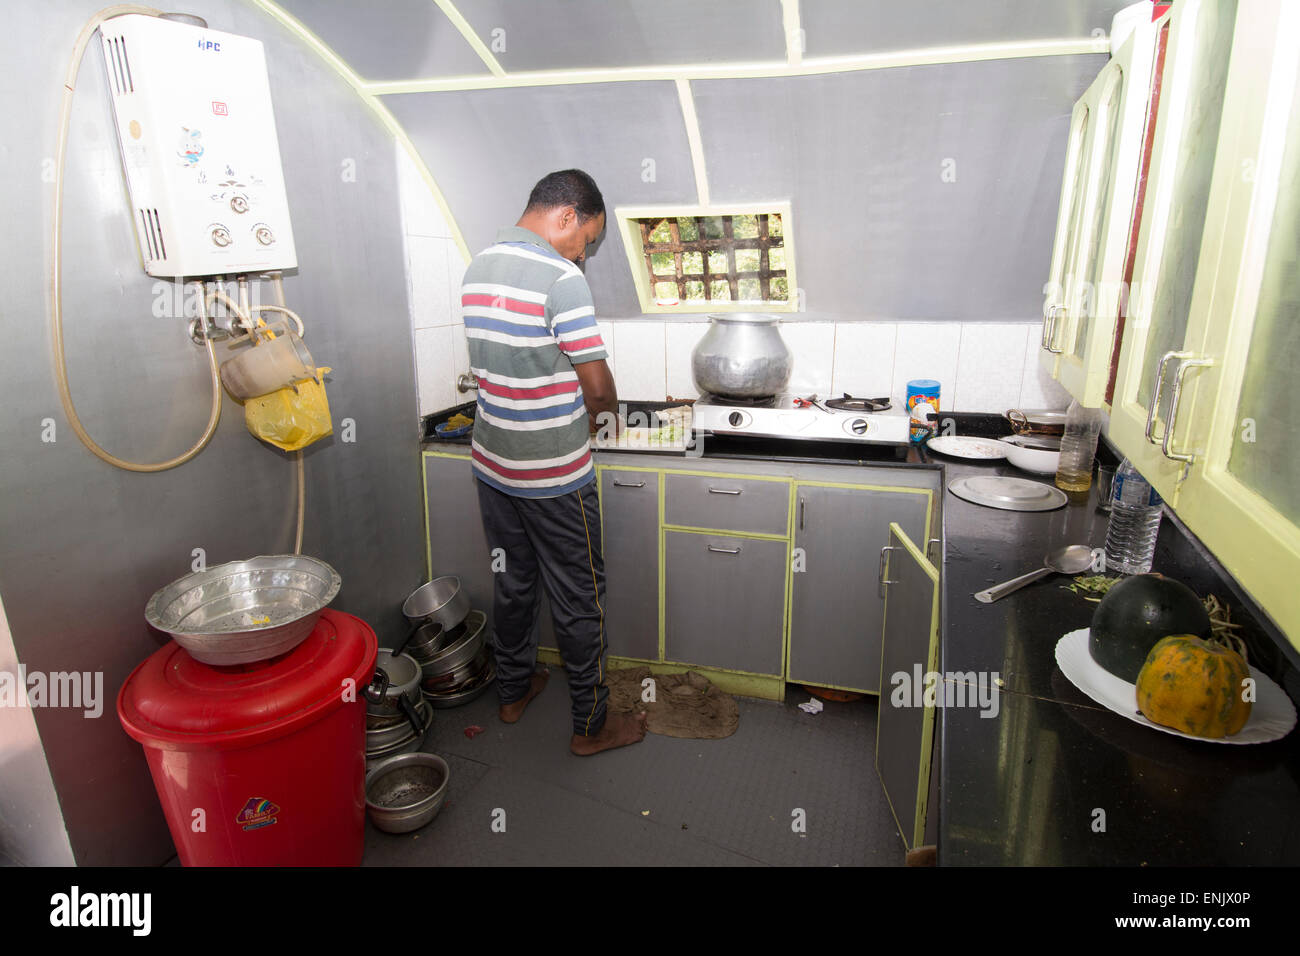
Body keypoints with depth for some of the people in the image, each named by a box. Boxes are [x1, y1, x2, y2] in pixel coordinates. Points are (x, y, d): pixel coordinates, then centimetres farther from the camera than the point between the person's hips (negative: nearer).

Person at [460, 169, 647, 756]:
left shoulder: (477, 268, 8)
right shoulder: (561, 277, -18)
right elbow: (598, 384, -17)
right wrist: (605, 409, 5)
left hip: (493, 464, 8)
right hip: (553, 475, -8)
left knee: (512, 582, 22)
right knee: (578, 600, 7)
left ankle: (512, 691, 40)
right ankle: (591, 725, 22)